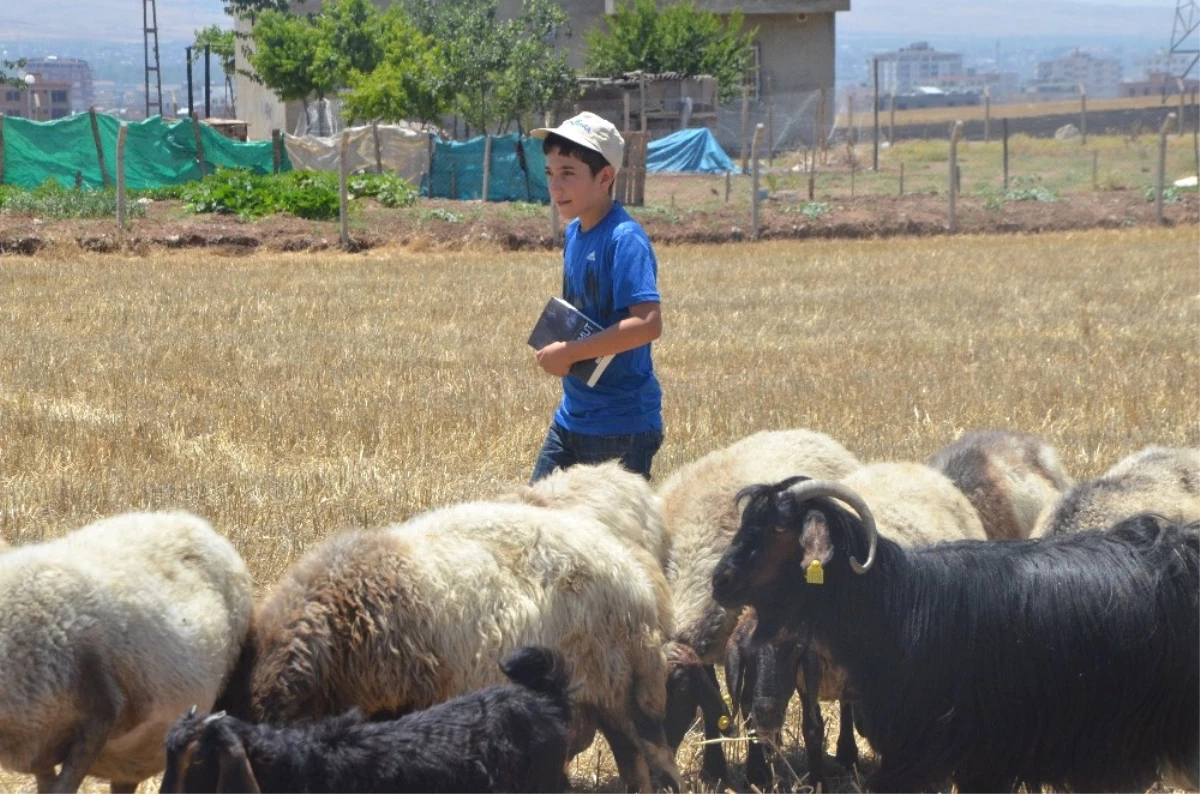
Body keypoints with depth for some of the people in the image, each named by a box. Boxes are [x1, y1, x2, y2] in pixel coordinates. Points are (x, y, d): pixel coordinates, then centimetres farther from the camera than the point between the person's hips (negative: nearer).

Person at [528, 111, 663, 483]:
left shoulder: (625, 239, -18)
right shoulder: (575, 232, 8)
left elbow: (648, 323, -29)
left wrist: (569, 353, -23)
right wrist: (554, 348, 2)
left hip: (621, 427, -9)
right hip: (571, 418, 9)